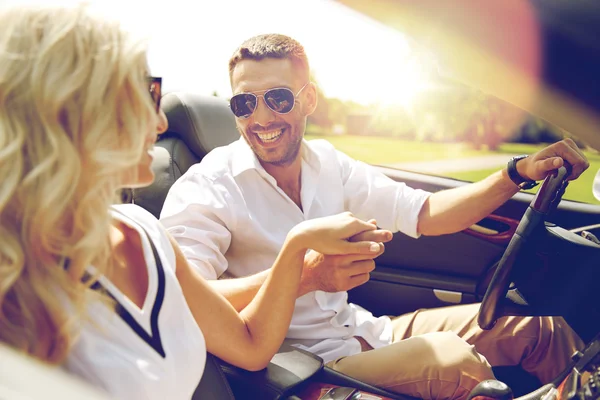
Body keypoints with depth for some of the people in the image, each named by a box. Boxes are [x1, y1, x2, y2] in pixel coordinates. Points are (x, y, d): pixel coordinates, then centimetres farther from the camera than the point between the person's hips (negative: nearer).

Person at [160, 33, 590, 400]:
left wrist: (518, 174, -7)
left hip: (359, 329, 7)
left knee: (543, 330, 6)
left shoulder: (326, 162, 3)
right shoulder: (204, 190, -15)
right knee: (452, 361, -29)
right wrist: (305, 275, -40)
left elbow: (423, 214, 5)